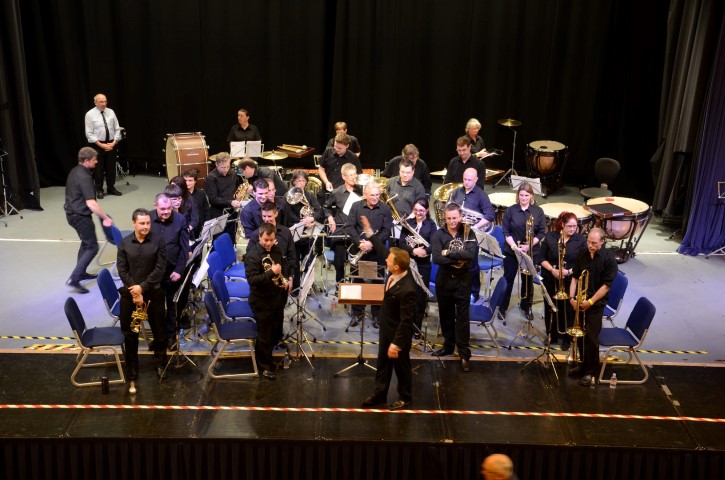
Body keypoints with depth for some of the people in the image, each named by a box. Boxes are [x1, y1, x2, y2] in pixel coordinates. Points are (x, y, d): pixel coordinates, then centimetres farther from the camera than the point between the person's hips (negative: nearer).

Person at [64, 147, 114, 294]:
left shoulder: (75, 171, 7)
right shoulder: (84, 177, -24)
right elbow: (91, 204, -29)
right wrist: (106, 218, -22)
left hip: (72, 213, 10)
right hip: (80, 216, -10)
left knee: (86, 243, 24)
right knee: (92, 247, -3)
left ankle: (81, 273, 34)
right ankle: (74, 279, -8)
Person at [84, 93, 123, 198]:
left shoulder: (111, 112, 3)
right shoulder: (90, 114, -7)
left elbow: (117, 129, 5)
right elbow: (89, 133, -9)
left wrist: (114, 142, -8)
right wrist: (101, 145, -16)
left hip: (111, 144, 3)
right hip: (97, 144, -3)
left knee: (111, 167, 9)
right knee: (99, 168, 3)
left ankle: (111, 188, 22)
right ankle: (99, 190, 15)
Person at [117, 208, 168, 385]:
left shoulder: (158, 241, -5)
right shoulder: (124, 243, 0)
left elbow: (160, 268, -9)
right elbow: (122, 270, -2)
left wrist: (142, 287, -15)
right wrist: (134, 291, -11)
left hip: (153, 292, -1)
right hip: (129, 293, 1)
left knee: (159, 330, 6)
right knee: (129, 333, 8)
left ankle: (160, 363, 26)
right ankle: (131, 367, 22)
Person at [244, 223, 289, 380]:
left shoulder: (277, 249, 1)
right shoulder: (252, 255, -21)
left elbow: (284, 266, 18)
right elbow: (252, 279, -28)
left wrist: (285, 279, -1)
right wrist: (272, 272, -34)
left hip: (277, 297, 7)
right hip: (261, 301, -7)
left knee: (276, 330, 21)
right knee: (264, 335, 5)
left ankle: (269, 353, 44)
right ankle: (264, 367, 21)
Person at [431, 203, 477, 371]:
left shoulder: (468, 233, -4)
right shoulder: (439, 234, -4)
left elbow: (470, 254, -21)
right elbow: (436, 258, -16)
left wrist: (448, 253, -18)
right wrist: (458, 259, -19)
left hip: (462, 280, -2)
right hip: (443, 280, 2)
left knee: (462, 318, -1)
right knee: (446, 316, 15)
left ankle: (465, 354, 3)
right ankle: (448, 345, 31)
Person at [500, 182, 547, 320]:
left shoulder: (538, 211, -3)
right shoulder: (510, 210, -3)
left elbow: (542, 232, -3)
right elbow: (506, 231, -4)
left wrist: (529, 246, -15)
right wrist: (514, 246, -17)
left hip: (531, 252, 1)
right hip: (511, 250, 0)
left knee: (528, 280, 11)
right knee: (508, 279, 4)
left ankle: (526, 307, 29)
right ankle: (502, 307, 17)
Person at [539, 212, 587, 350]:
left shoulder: (581, 240, -4)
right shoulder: (550, 237, -2)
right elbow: (542, 257, 0)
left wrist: (570, 271, -19)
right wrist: (552, 270, -15)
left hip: (571, 281, -1)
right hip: (550, 280, 1)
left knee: (568, 309, 5)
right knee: (551, 308, 12)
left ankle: (566, 337, 21)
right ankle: (552, 335, 29)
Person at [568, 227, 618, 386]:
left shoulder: (609, 259, -13)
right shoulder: (582, 254, 4)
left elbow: (606, 285, -14)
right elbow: (575, 277, 8)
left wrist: (590, 302, -17)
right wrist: (572, 297, -3)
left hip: (596, 304, -5)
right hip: (579, 301, 5)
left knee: (591, 338, -2)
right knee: (579, 335, 13)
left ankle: (591, 371, 12)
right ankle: (584, 364, 30)